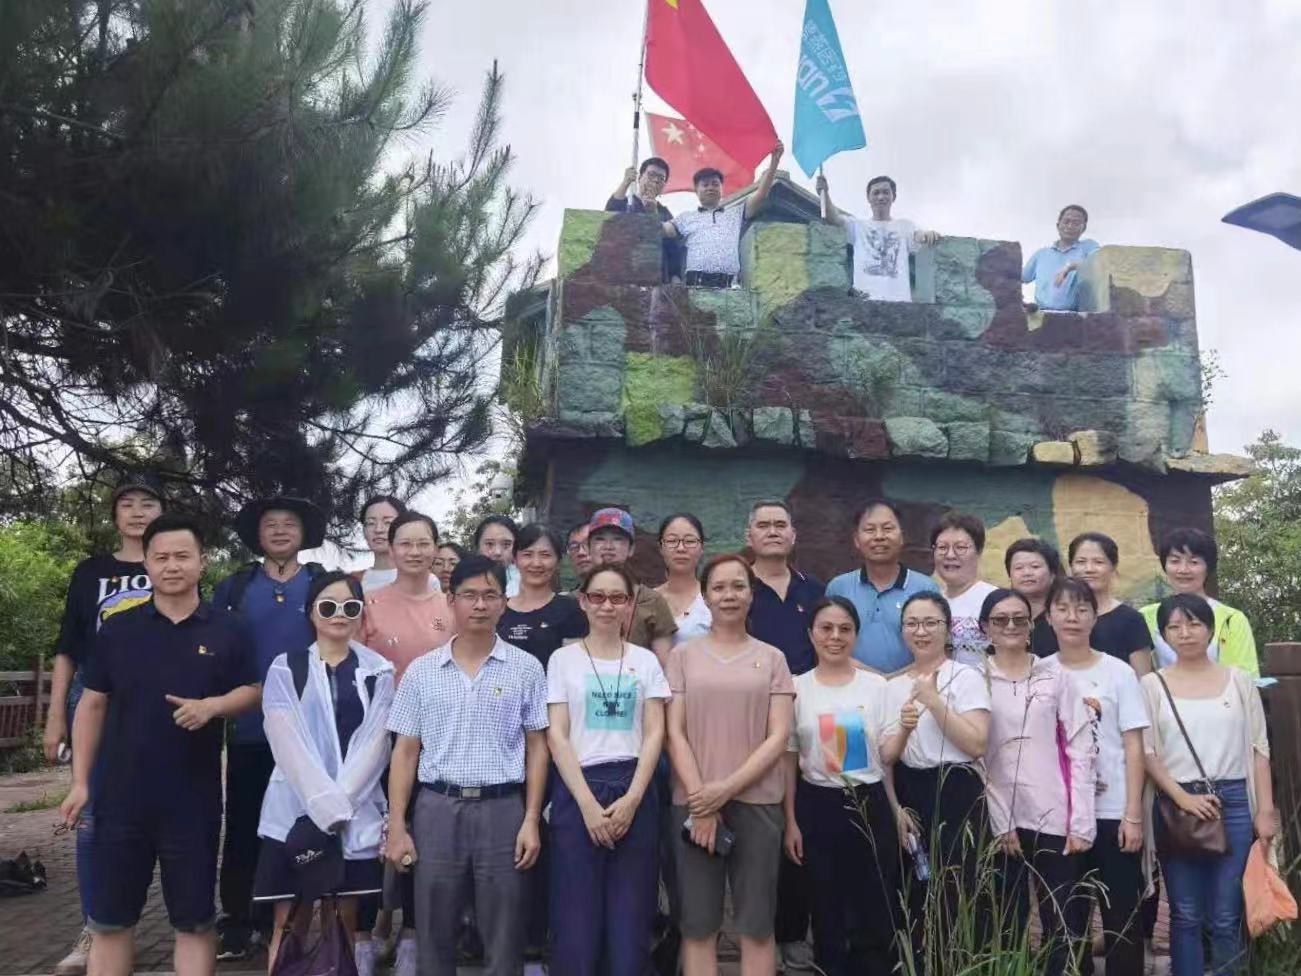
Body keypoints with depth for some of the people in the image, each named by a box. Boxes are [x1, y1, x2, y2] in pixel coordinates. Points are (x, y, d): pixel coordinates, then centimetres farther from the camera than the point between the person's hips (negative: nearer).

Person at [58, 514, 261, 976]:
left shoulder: (226, 629, 0)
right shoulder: (117, 629, 3)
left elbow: (253, 691, 4)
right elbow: (93, 704, 6)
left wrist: (211, 706, -16)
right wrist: (80, 781, 1)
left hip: (194, 799, -1)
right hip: (121, 796, 1)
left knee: (194, 921, 8)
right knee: (109, 920, 10)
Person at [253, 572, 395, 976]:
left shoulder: (378, 672, 7)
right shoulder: (286, 668, 4)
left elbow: (374, 743, -2)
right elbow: (288, 743, -6)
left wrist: (339, 804, -13)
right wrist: (324, 804, -15)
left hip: (357, 814, 1)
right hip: (295, 810, -1)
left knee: (352, 921, 6)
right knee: (290, 925, 2)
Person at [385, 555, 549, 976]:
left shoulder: (526, 668, 1)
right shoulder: (421, 671, 4)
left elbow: (536, 747, 3)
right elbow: (406, 751, 6)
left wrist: (531, 821, -4)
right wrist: (397, 826, 1)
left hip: (502, 808, -1)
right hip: (437, 808, 1)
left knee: (503, 939, 6)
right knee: (434, 934, 10)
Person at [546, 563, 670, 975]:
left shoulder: (645, 660, 8)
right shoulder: (563, 659, 3)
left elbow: (654, 734, 3)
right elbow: (556, 736, -2)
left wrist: (631, 799, -10)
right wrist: (588, 803, -12)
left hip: (634, 794, 2)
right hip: (578, 792, -1)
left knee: (630, 922, 4)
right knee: (577, 921, 1)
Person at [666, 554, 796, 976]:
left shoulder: (772, 658, 7)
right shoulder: (683, 655, 6)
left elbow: (779, 736, 0)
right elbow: (675, 732, 1)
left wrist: (728, 788, -11)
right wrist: (701, 800, -9)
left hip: (756, 802, 0)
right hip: (694, 802, 0)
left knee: (757, 925, 4)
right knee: (698, 924, 5)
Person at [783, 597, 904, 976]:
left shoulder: (876, 685, 0)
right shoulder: (797, 688, -1)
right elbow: (789, 759, 2)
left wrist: (896, 811, -6)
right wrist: (790, 821, -1)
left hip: (871, 804, 0)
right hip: (818, 807, 0)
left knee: (878, 913, 4)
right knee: (828, 913, 10)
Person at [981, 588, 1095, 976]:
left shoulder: (1057, 678, 6)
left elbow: (1080, 751, 3)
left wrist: (1081, 822, -5)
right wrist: (1001, 821, -6)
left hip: (1055, 818, 1)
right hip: (1000, 819, 0)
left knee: (1065, 927, 3)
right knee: (1006, 927, 5)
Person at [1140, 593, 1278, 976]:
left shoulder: (1238, 680, 7)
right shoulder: (1152, 684, 2)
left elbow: (1258, 748, 7)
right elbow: (1146, 752, -2)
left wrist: (1266, 810, 0)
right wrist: (1183, 798, -12)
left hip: (1233, 803, 1)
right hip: (1175, 806, -1)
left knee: (1226, 917, 4)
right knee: (1186, 915, 6)